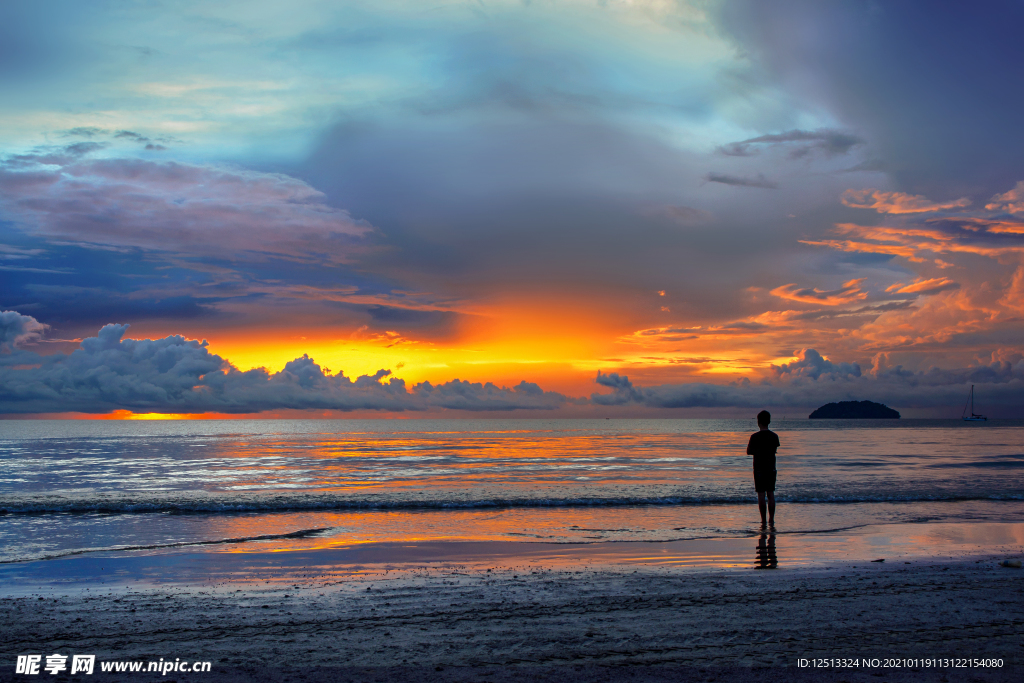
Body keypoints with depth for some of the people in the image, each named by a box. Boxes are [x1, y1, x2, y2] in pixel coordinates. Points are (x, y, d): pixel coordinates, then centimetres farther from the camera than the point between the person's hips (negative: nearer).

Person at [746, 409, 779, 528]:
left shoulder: (755, 436, -10)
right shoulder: (774, 436, 2)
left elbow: (749, 452, -2)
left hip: (759, 469, -4)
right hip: (771, 468, 4)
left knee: (761, 495, -1)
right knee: (771, 494, 10)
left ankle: (763, 522, -1)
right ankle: (771, 520, 11)